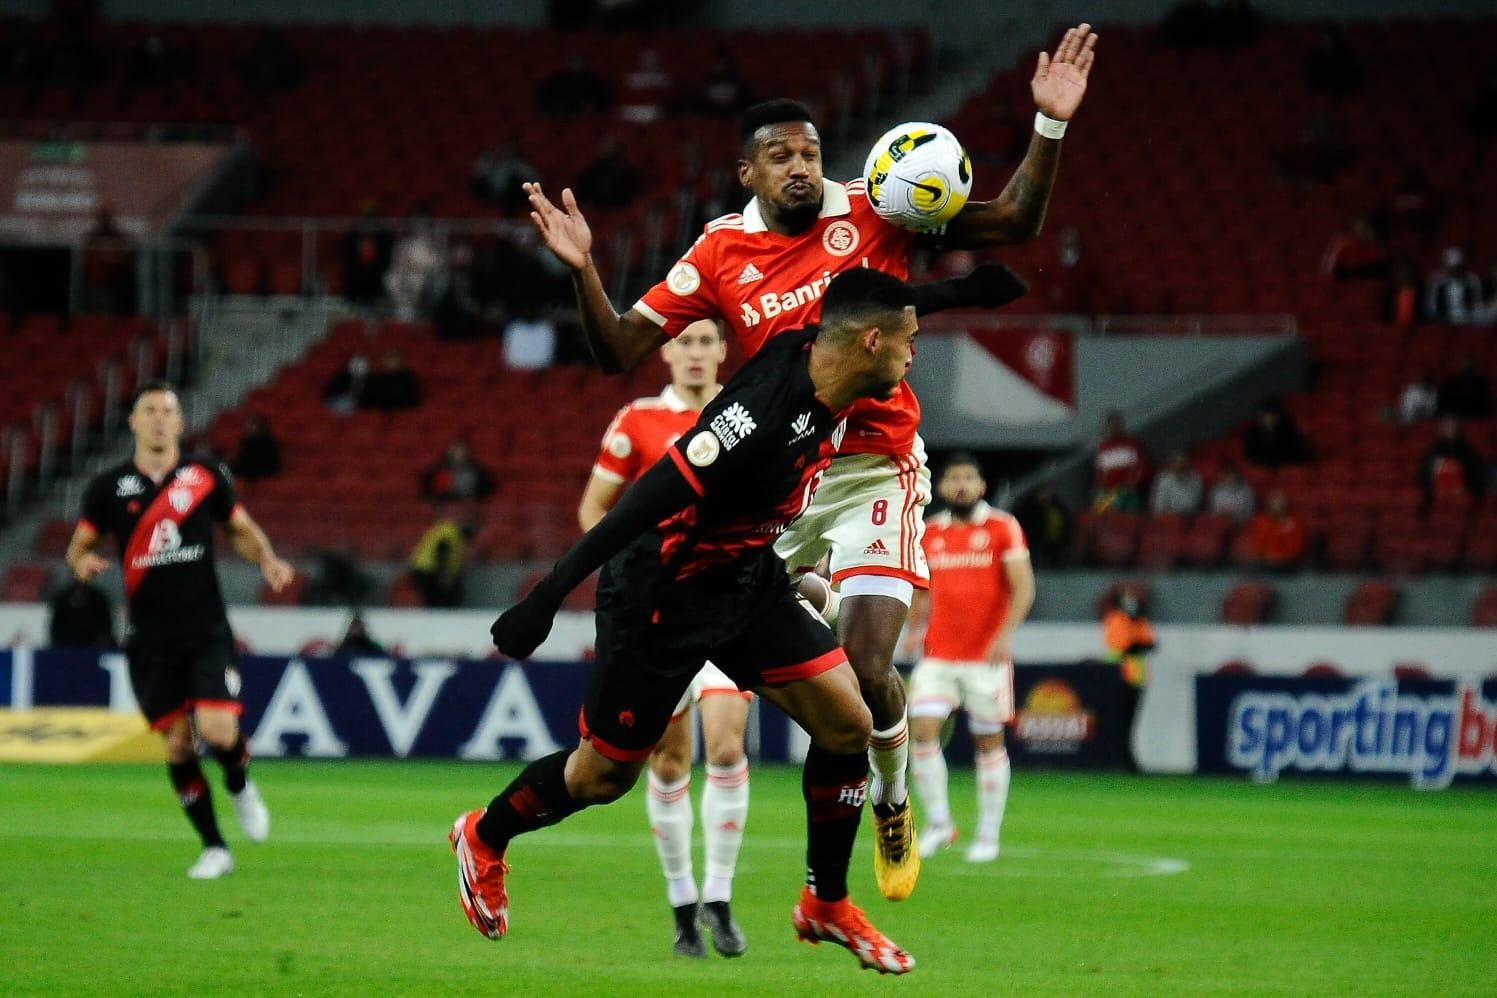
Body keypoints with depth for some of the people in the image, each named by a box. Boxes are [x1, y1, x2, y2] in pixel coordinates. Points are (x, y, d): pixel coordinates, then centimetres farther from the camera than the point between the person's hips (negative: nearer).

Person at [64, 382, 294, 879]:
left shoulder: (206, 475, 2)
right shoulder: (108, 487, 1)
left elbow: (242, 531, 15)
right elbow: (79, 544, 10)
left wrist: (268, 560, -4)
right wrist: (82, 561, -13)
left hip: (208, 632, -1)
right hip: (151, 640, 1)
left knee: (217, 731, -17)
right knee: (177, 745, 0)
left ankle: (240, 786, 18)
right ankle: (213, 848, 15)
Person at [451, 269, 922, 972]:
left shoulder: (830, 397, -8)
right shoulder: (766, 408, -33)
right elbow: (650, 497, -32)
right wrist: (548, 595, -30)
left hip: (746, 578, 8)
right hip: (665, 592, -8)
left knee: (848, 724, -2)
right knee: (604, 775, 7)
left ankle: (826, 903, 14)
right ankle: (484, 837, 36)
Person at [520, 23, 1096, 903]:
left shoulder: (871, 216, -4)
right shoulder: (721, 253, 0)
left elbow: (1016, 223, -4)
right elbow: (620, 350, 0)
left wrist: (1050, 126, -17)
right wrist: (582, 269, -15)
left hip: (873, 468, -3)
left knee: (866, 666, -13)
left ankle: (893, 800, 15)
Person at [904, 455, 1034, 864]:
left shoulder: (1002, 529, -2)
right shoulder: (928, 534, 9)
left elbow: (1023, 588, -8)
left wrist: (1005, 635, -20)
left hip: (987, 657, -3)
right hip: (937, 656, 3)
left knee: (989, 741, 2)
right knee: (923, 730, -11)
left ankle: (988, 835, 10)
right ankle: (938, 822, 0)